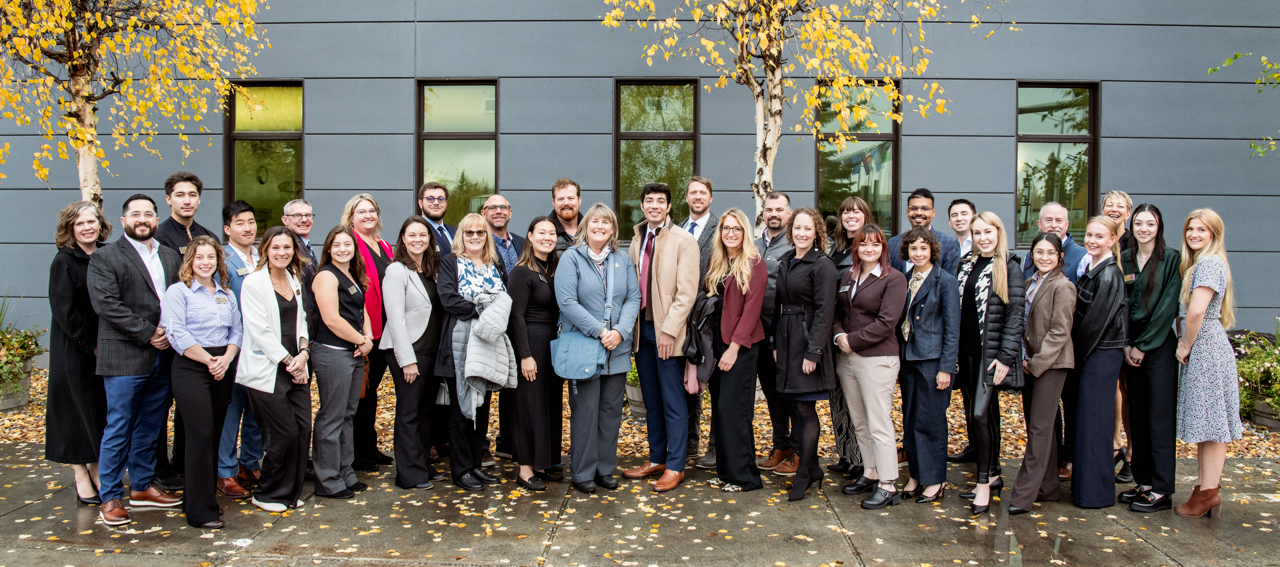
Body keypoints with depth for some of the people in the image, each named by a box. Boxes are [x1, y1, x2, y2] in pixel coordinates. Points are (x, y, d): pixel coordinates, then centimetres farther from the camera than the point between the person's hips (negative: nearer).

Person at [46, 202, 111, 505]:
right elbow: (64, 311, -12)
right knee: (79, 409, 2)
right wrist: (91, 344, -15)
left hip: (105, 350, 5)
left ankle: (98, 469, 20)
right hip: (75, 352, -5)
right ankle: (80, 475, 12)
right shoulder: (64, 262, -8)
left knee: (102, 410, 9)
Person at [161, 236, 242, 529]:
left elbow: (237, 331, 12)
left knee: (214, 436, 7)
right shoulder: (178, 291, 0)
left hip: (222, 370, 6)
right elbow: (176, 334, -10)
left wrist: (226, 359, -6)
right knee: (201, 435, -10)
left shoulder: (227, 294, 16)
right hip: (191, 368, -6)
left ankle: (196, 498, 20)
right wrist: (209, 360, -12)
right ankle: (201, 510, -4)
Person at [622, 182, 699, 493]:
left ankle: (675, 467, 9)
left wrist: (668, 330, -18)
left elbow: (687, 292, -14)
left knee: (673, 403, 1)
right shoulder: (638, 241, 13)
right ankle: (656, 459, 25)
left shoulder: (683, 241, -7)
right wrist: (631, 325, 6)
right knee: (652, 400, 14)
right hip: (642, 328, 6)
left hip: (667, 332, -6)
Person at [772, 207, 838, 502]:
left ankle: (804, 474, 9)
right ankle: (811, 468, 24)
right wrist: (776, 342, 11)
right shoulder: (785, 261, 13)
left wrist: (813, 352, -19)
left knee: (804, 408, -2)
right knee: (793, 406, 11)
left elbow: (824, 311, -15)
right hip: (786, 339, 7)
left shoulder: (823, 264, -10)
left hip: (808, 341, -7)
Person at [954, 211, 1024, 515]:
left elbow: (1015, 314, -10)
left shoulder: (1009, 267, -5)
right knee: (974, 416, 11)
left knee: (980, 414, -11)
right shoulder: (966, 265, 12)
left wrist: (1006, 357, -15)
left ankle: (984, 483, -1)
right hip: (966, 352, 6)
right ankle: (993, 475, 24)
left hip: (991, 352, -6)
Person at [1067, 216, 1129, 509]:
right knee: (1079, 416, 14)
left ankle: (1094, 492, 8)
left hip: (1102, 355, -9)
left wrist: (1075, 353, -7)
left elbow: (1096, 320, -17)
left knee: (1092, 420, -2)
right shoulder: (1092, 269, 11)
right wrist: (1075, 354, 10)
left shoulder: (1109, 274, -16)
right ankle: (1082, 482, 26)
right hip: (1088, 353, 9)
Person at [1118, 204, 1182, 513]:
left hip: (1159, 345, -5)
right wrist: (1126, 344, -1)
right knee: (1137, 414, 8)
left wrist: (1144, 346, -10)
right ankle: (1144, 481, 17)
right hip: (1131, 345, 5)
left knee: (1160, 415, -2)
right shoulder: (1124, 260, 9)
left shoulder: (1171, 259, -5)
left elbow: (1168, 306, -10)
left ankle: (1162, 490, 3)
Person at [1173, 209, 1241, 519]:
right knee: (1204, 423, 13)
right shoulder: (1196, 263, 17)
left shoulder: (1209, 263, -14)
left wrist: (1185, 346, -12)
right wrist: (1184, 342, 9)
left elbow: (1196, 311, -24)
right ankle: (1203, 487, 20)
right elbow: (1185, 311, 21)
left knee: (1211, 423, -4)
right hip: (1198, 350, 10)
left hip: (1206, 348, -10)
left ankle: (1208, 493, 1)